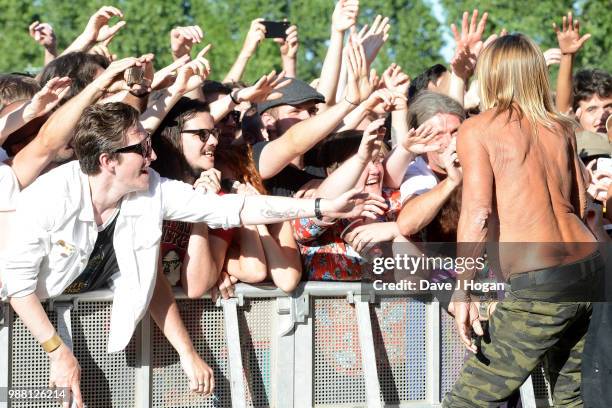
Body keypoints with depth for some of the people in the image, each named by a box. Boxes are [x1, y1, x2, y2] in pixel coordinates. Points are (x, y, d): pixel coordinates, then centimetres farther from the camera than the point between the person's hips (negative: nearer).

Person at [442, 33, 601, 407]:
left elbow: (478, 213, -13)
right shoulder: (561, 128, 12)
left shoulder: (478, 129, -3)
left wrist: (463, 291, -14)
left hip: (540, 284, -6)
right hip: (590, 268, 6)